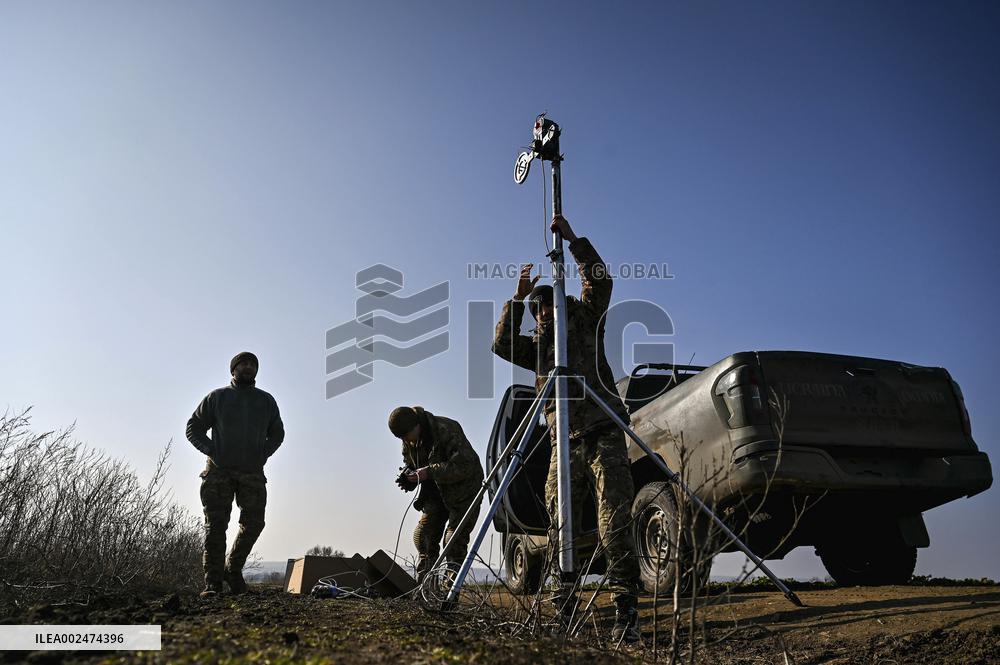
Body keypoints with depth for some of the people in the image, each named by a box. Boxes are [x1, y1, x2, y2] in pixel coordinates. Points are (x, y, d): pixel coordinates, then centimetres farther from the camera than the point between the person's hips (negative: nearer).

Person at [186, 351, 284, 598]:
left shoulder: (266, 400, 15)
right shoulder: (217, 397, 9)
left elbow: (277, 433, 24)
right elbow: (193, 428, 10)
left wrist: (264, 454, 6)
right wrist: (211, 451, -5)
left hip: (252, 473, 2)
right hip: (219, 471, -2)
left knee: (253, 523, -4)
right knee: (215, 525, -6)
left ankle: (233, 569, 17)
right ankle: (212, 582, -3)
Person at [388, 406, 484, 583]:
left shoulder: (446, 430, -27)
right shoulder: (409, 441, -3)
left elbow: (465, 466, -30)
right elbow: (409, 463, 14)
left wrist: (429, 472, -33)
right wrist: (407, 477, -10)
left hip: (463, 490, -7)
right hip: (436, 491, 7)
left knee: (454, 539, -12)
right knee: (423, 536, -1)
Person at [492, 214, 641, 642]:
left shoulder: (585, 321, 14)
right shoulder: (537, 346, 22)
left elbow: (600, 280, 1)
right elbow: (502, 344, 6)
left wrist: (573, 239, -4)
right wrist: (518, 297, 2)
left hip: (603, 434, -4)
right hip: (565, 443, 4)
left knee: (614, 522, -11)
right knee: (559, 526, -1)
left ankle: (627, 610, -12)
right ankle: (564, 606, 6)